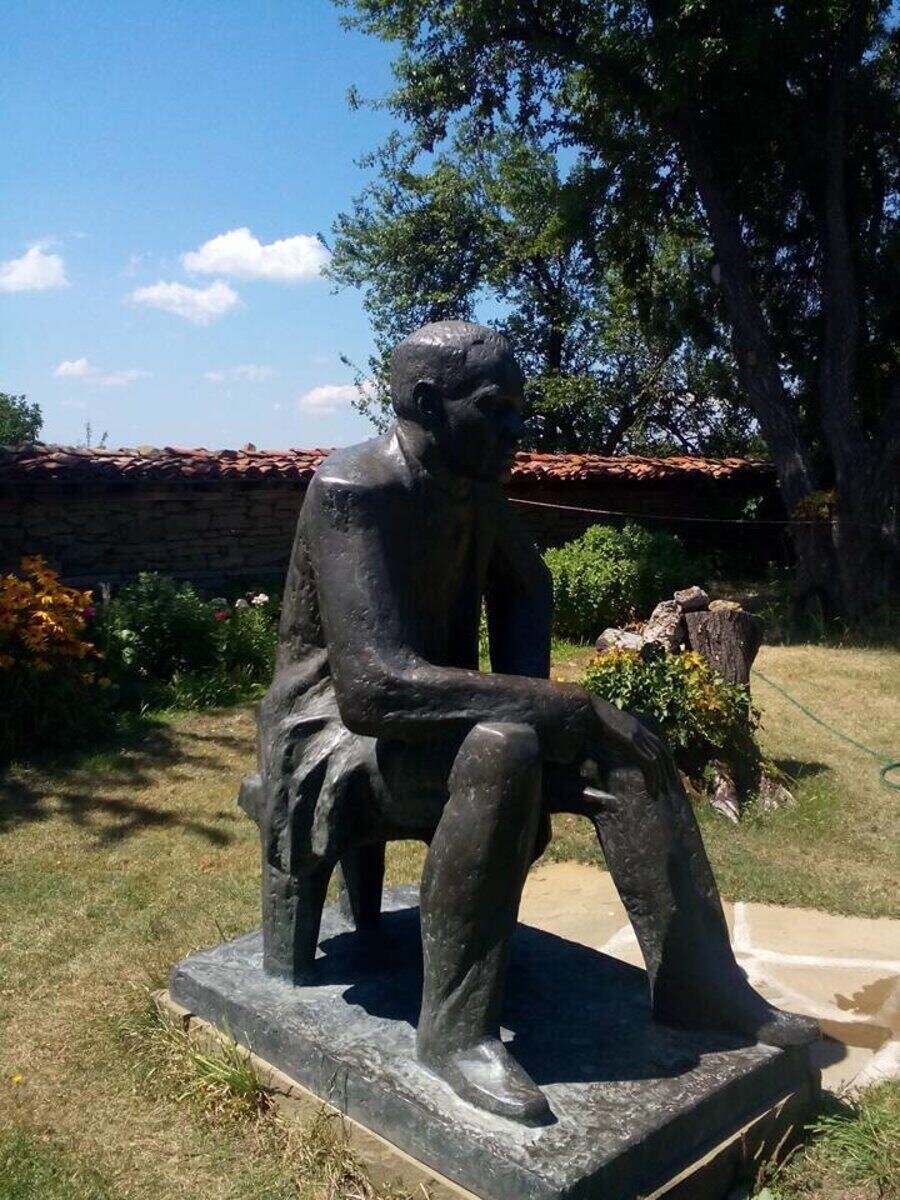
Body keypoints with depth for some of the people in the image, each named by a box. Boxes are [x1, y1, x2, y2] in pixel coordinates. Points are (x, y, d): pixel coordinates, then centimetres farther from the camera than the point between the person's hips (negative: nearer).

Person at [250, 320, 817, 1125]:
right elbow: (377, 684, -36)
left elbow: (526, 591, 18)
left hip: (437, 722, 8)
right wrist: (561, 711, -31)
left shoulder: (474, 486, -1)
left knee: (629, 745, -6)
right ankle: (457, 1028, -20)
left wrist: (531, 704, 0)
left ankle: (699, 982, 5)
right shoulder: (354, 491, -25)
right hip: (334, 738, -7)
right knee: (500, 751, -36)